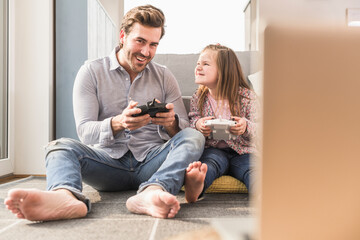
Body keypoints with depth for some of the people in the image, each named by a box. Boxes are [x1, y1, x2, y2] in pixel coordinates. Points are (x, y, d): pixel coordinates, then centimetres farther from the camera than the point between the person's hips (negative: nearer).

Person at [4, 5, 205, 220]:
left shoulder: (164, 77, 12)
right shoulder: (91, 72, 6)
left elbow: (185, 129, 6)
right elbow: (85, 131, -5)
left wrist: (171, 123, -20)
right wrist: (118, 123, -27)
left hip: (152, 162, 1)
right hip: (109, 160, -1)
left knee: (194, 137, -24)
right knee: (61, 146, -24)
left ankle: (153, 192, -52)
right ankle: (66, 197, -57)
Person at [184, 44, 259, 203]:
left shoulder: (247, 96, 2)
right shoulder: (198, 98, 10)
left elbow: (258, 130, 0)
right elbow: (191, 123, 10)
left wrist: (246, 127, -24)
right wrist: (197, 125, -15)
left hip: (242, 152, 0)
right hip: (213, 150, 0)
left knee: (253, 169, -32)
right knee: (208, 164, -34)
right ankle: (195, 187, -66)